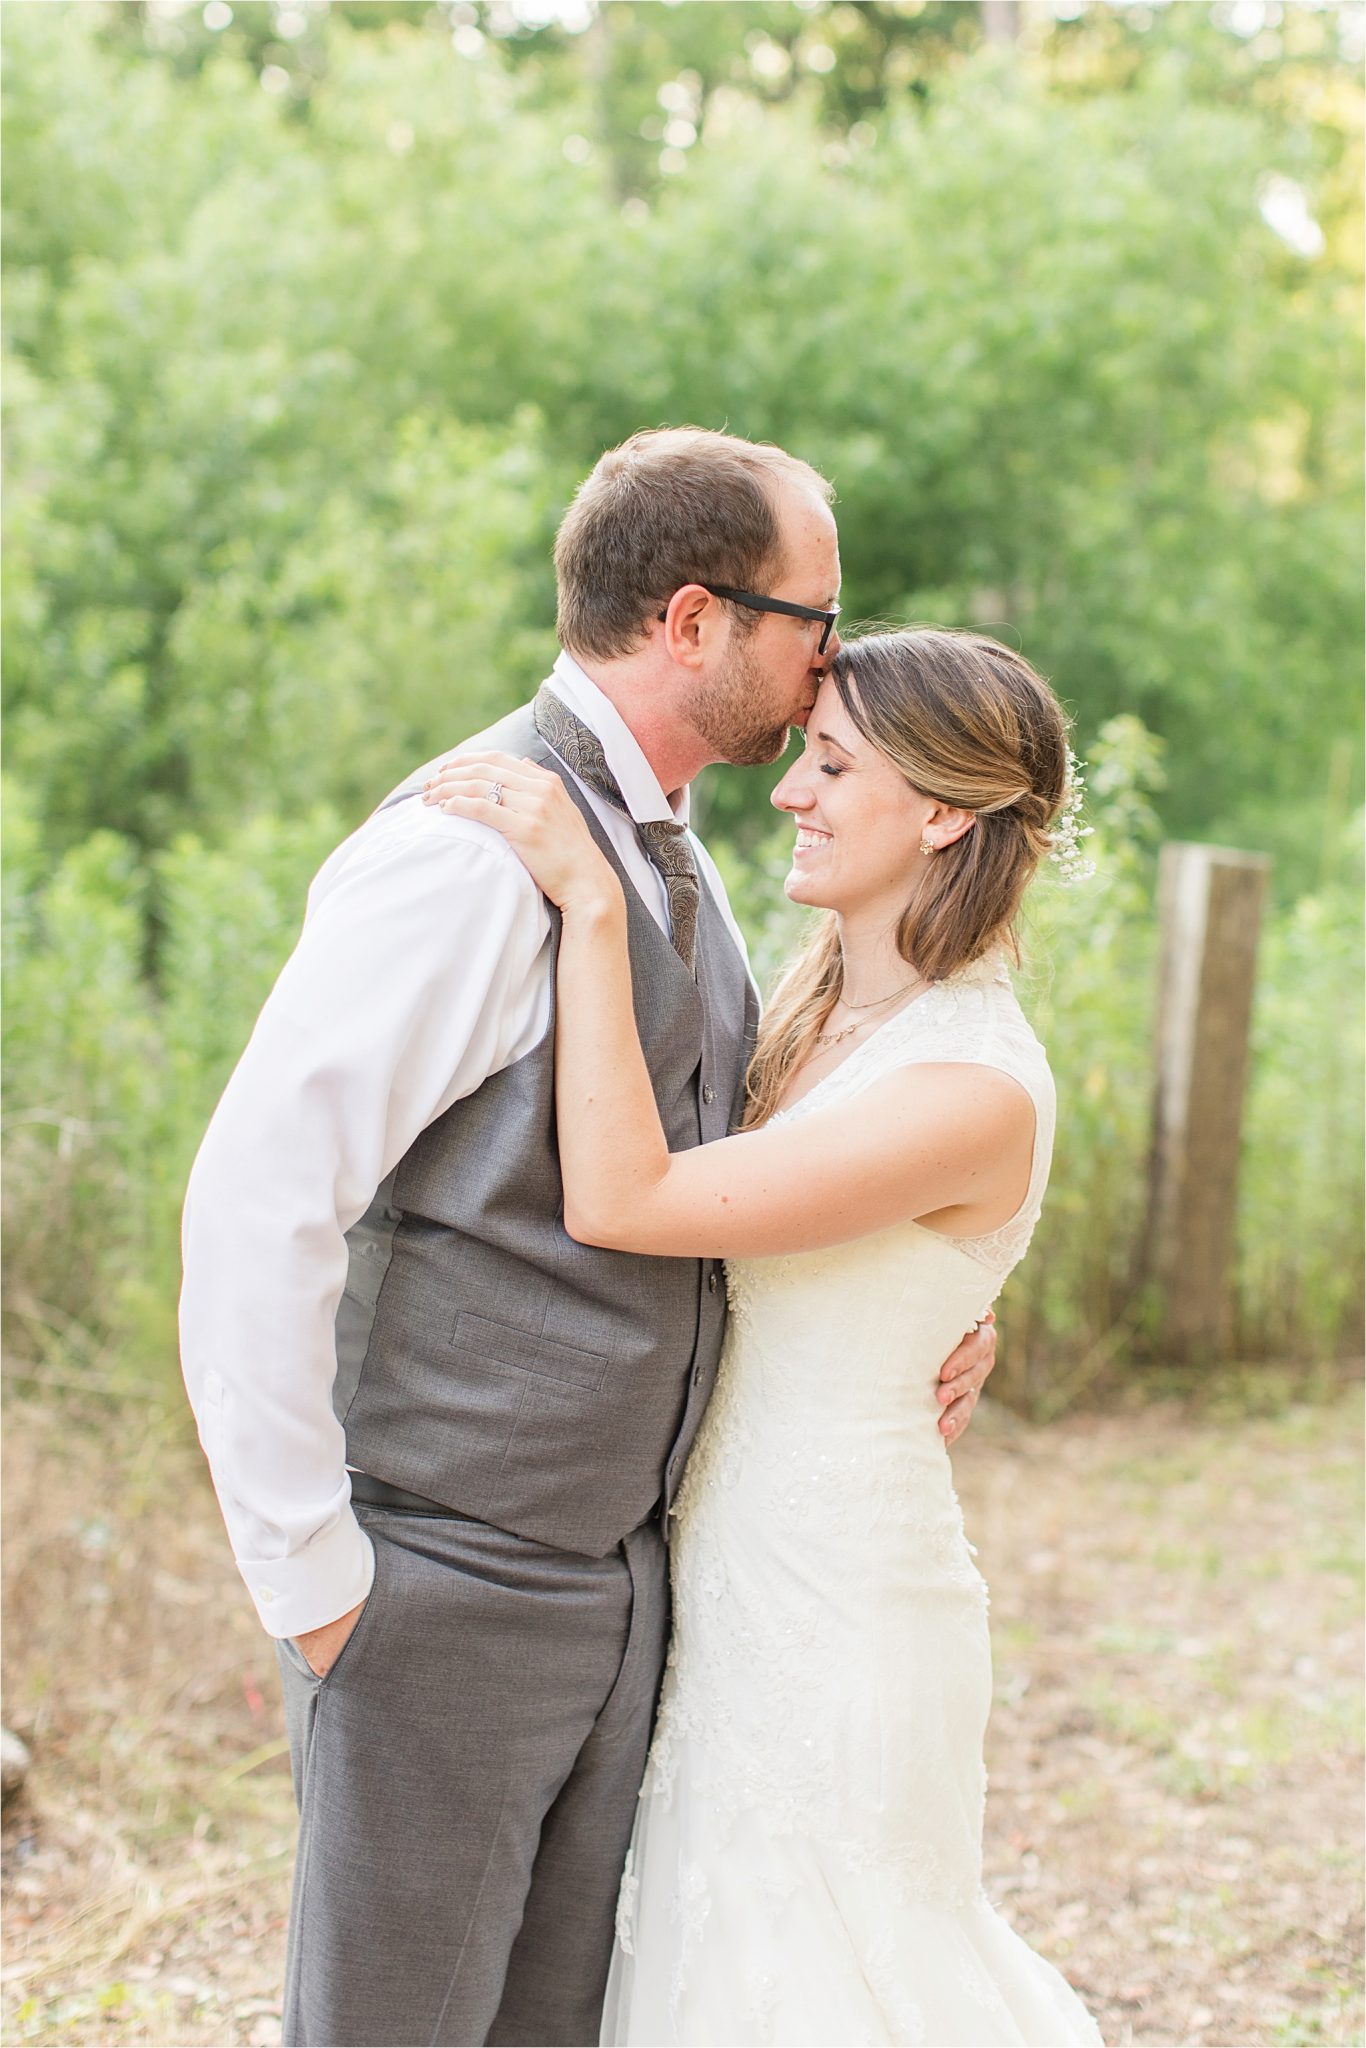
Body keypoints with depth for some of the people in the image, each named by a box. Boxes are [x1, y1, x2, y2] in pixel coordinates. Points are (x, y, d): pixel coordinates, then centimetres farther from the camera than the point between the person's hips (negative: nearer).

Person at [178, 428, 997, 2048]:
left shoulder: (671, 862, 11)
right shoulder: (469, 852, -19)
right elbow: (255, 1208, -24)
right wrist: (310, 1588, -19)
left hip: (619, 1570, 8)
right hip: (442, 1593, -8)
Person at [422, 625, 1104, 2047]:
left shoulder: (978, 1094, -24)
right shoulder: (819, 1004, 3)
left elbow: (620, 1203, -29)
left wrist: (591, 903, -29)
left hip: (827, 1605, -9)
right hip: (736, 1570, 9)